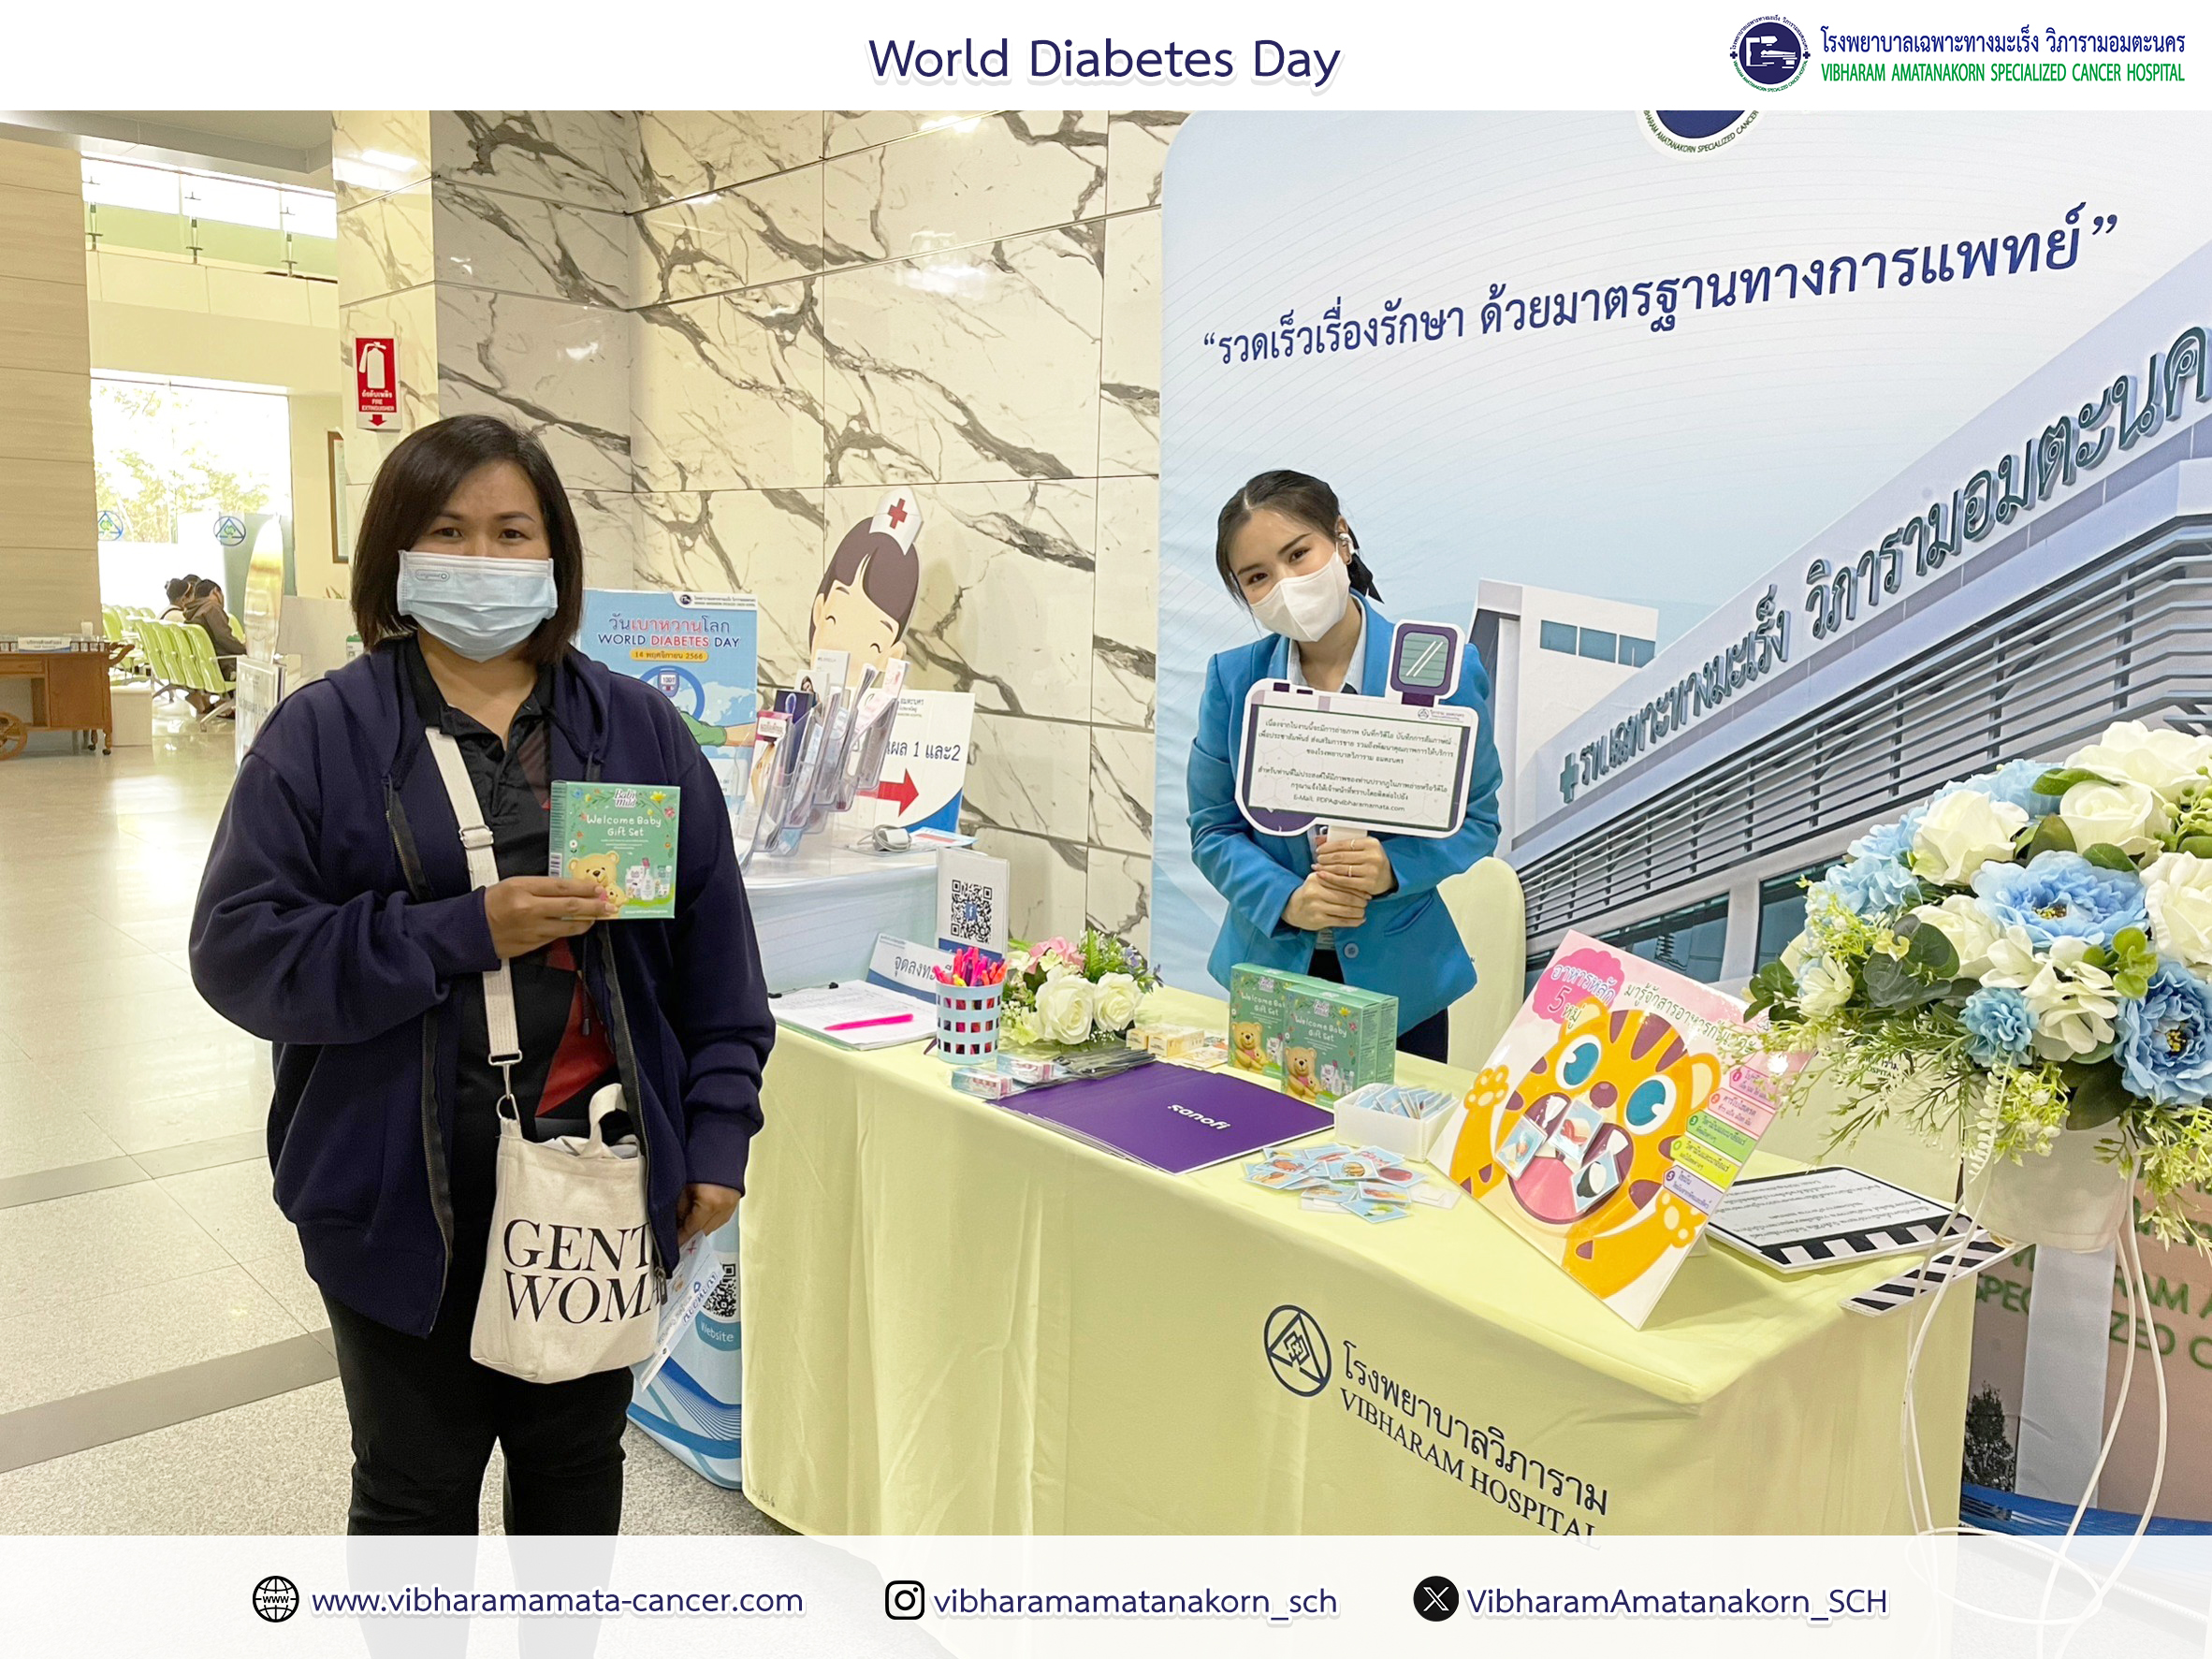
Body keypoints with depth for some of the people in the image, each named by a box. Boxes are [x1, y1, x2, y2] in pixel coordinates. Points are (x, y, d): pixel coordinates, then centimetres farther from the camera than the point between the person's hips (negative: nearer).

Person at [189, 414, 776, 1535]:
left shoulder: (637, 728, 2)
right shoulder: (323, 735, -5)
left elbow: (714, 945, 2)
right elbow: (237, 949, -11)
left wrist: (718, 1135, -2)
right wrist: (464, 933, -21)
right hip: (406, 1191, -2)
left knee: (578, 1461, 20)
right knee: (416, 1486, 16)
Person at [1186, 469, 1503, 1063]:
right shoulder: (1233, 678, -4)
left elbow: (1477, 819, -3)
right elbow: (1212, 829, 0)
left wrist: (1394, 869, -22)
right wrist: (1285, 900, -17)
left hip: (1399, 975, -1)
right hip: (1270, 965, 2)